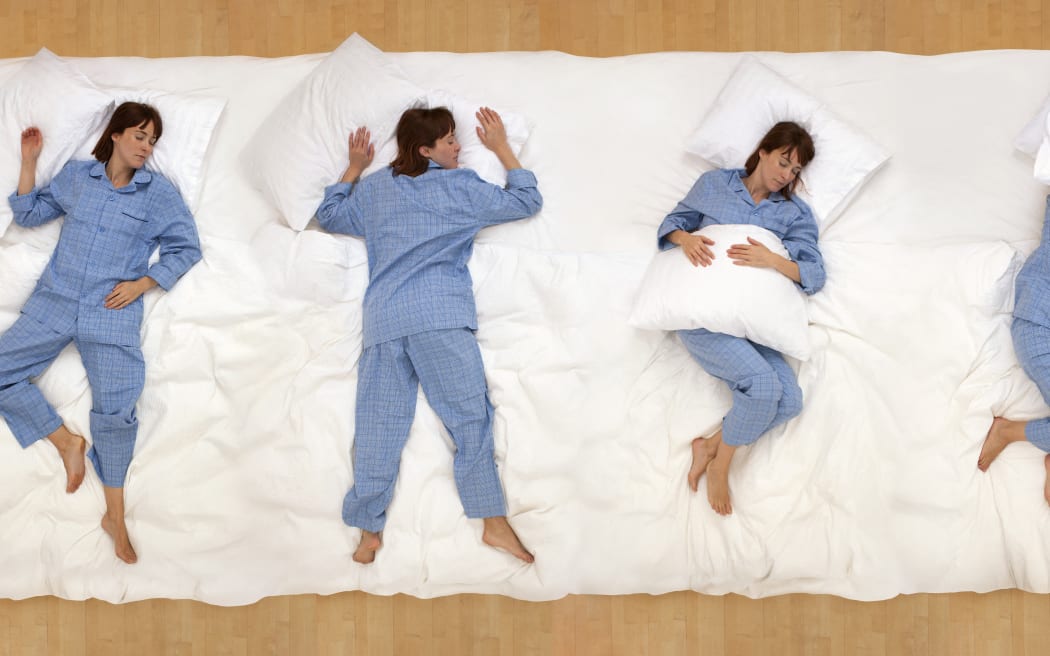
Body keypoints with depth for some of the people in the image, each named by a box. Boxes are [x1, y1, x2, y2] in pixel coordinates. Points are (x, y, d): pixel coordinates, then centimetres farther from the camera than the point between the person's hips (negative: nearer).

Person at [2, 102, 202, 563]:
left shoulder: (158, 193, 5)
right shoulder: (75, 176, 11)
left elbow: (186, 248, 6)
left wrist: (143, 283, -5)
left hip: (113, 311, -3)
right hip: (55, 301, 3)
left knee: (117, 407, -13)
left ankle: (115, 515, 0)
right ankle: (67, 442, 8)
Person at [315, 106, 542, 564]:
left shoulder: (373, 188, 20)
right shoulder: (460, 187, 8)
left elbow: (328, 215, 35)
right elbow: (526, 201, 15)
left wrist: (354, 167, 42)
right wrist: (501, 148, 23)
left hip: (382, 319, 5)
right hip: (439, 315, -5)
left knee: (378, 424, 3)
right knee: (469, 414, -5)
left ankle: (370, 531, 5)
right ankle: (494, 522, -7)